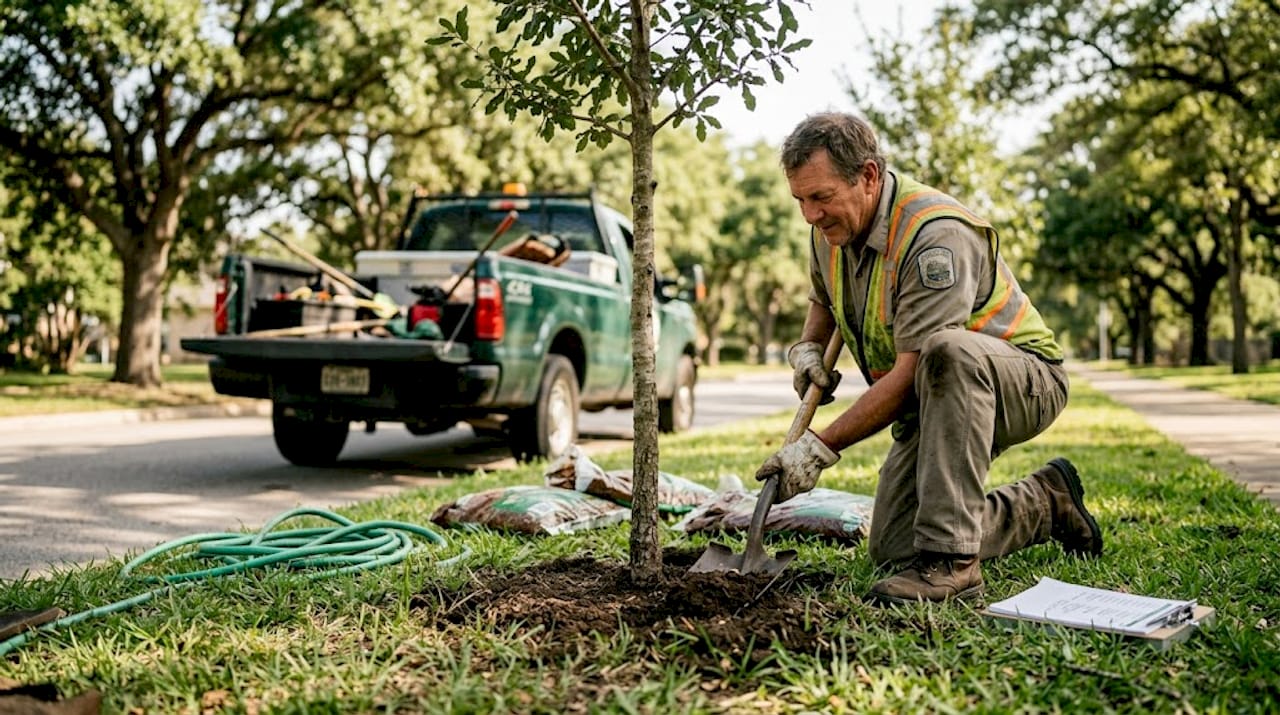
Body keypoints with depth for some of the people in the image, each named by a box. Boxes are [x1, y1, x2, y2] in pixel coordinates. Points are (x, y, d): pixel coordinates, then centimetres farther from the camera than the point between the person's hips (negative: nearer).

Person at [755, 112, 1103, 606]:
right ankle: (1044, 503, 20)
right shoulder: (830, 228, -2)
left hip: (1025, 380, -8)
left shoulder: (936, 234, -28)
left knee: (948, 351, -43)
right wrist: (807, 348, 0)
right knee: (892, 551, 0)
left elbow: (909, 374, -32)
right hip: (936, 401, 8)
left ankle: (951, 560, -38)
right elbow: (823, 300, 22)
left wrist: (821, 447, -31)